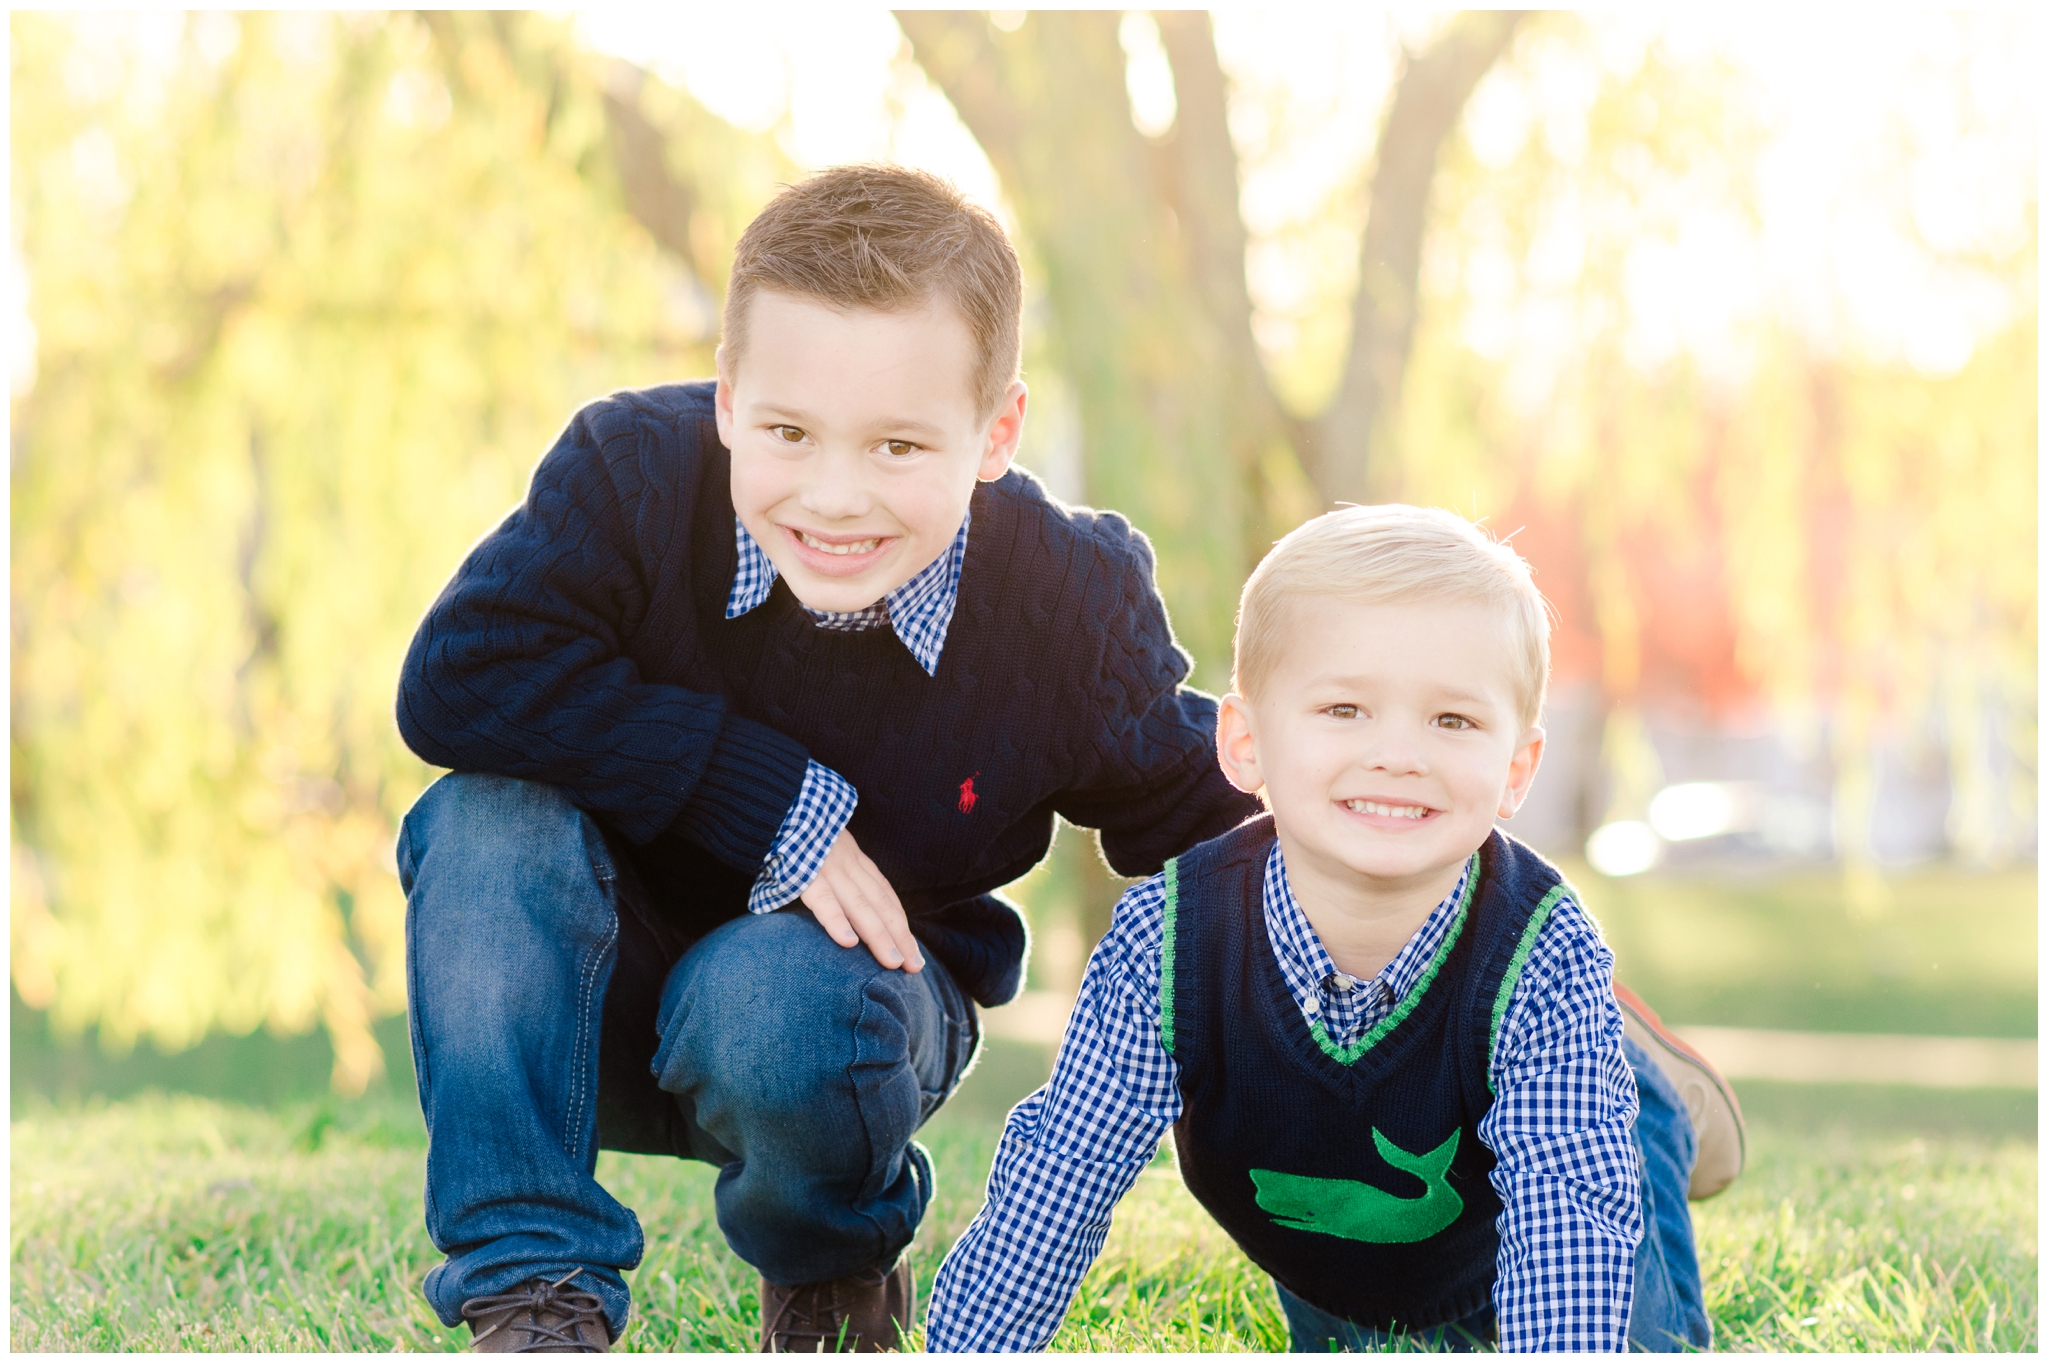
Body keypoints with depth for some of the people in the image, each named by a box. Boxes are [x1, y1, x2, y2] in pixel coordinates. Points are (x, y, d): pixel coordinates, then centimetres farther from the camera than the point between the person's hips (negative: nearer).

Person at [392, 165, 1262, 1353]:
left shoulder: (1072, 608, -17)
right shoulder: (634, 475, -22)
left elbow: (1197, 818, -3)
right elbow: (457, 679, -32)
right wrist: (770, 802, -31)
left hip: (864, 980, 0)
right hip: (601, 994, 1)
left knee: (768, 995, -36)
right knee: (491, 817, -30)